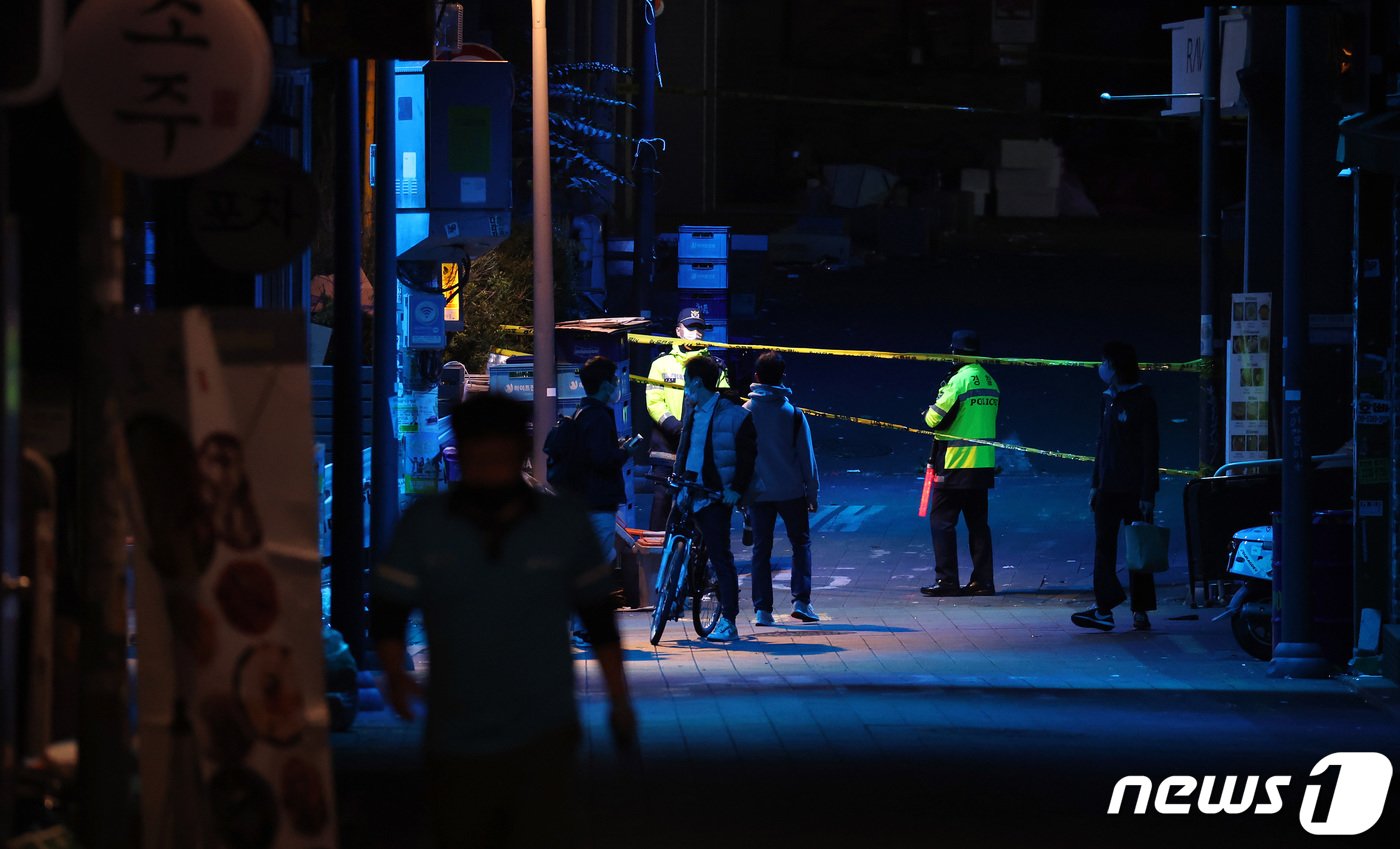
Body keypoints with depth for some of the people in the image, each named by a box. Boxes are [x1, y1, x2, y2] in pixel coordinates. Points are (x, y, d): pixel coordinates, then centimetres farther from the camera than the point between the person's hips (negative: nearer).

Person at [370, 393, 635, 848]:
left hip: (542, 737, -2)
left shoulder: (566, 524, -2)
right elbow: (387, 610, -2)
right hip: (455, 738, 2)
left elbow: (598, 616, 8)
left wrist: (619, 699, 11)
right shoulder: (423, 524, -3)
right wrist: (394, 672, -22)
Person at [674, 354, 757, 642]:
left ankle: (728, 622, -8)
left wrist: (736, 489, -12)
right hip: (690, 493, 7)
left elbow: (748, 455, -5)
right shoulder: (693, 413, 15)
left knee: (720, 556, -8)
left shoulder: (733, 415, -6)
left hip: (716, 497, -7)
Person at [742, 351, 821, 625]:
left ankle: (762, 609, 1)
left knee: (761, 548, 6)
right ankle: (801, 600, 0)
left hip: (758, 492, 1)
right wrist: (812, 494, 7)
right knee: (801, 543, 12)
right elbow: (807, 456, -1)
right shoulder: (793, 413, -5)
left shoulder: (745, 412, -2)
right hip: (791, 490, -1)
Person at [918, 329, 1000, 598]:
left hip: (955, 465, -7)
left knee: (942, 520, -1)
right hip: (984, 464, 7)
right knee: (978, 523, 10)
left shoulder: (959, 380, -14)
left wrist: (928, 413, 8)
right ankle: (982, 580, 9)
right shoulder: (990, 382, 11)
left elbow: (935, 419, -14)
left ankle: (946, 580, -3)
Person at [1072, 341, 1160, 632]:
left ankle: (1141, 610, 6)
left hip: (1134, 490, -7)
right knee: (1104, 547, -1)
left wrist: (1147, 494, -16)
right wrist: (1095, 484, 14)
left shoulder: (1142, 402, -9)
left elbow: (1150, 451, -12)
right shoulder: (1110, 400, 13)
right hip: (1109, 488, 7)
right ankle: (1104, 608, -4)